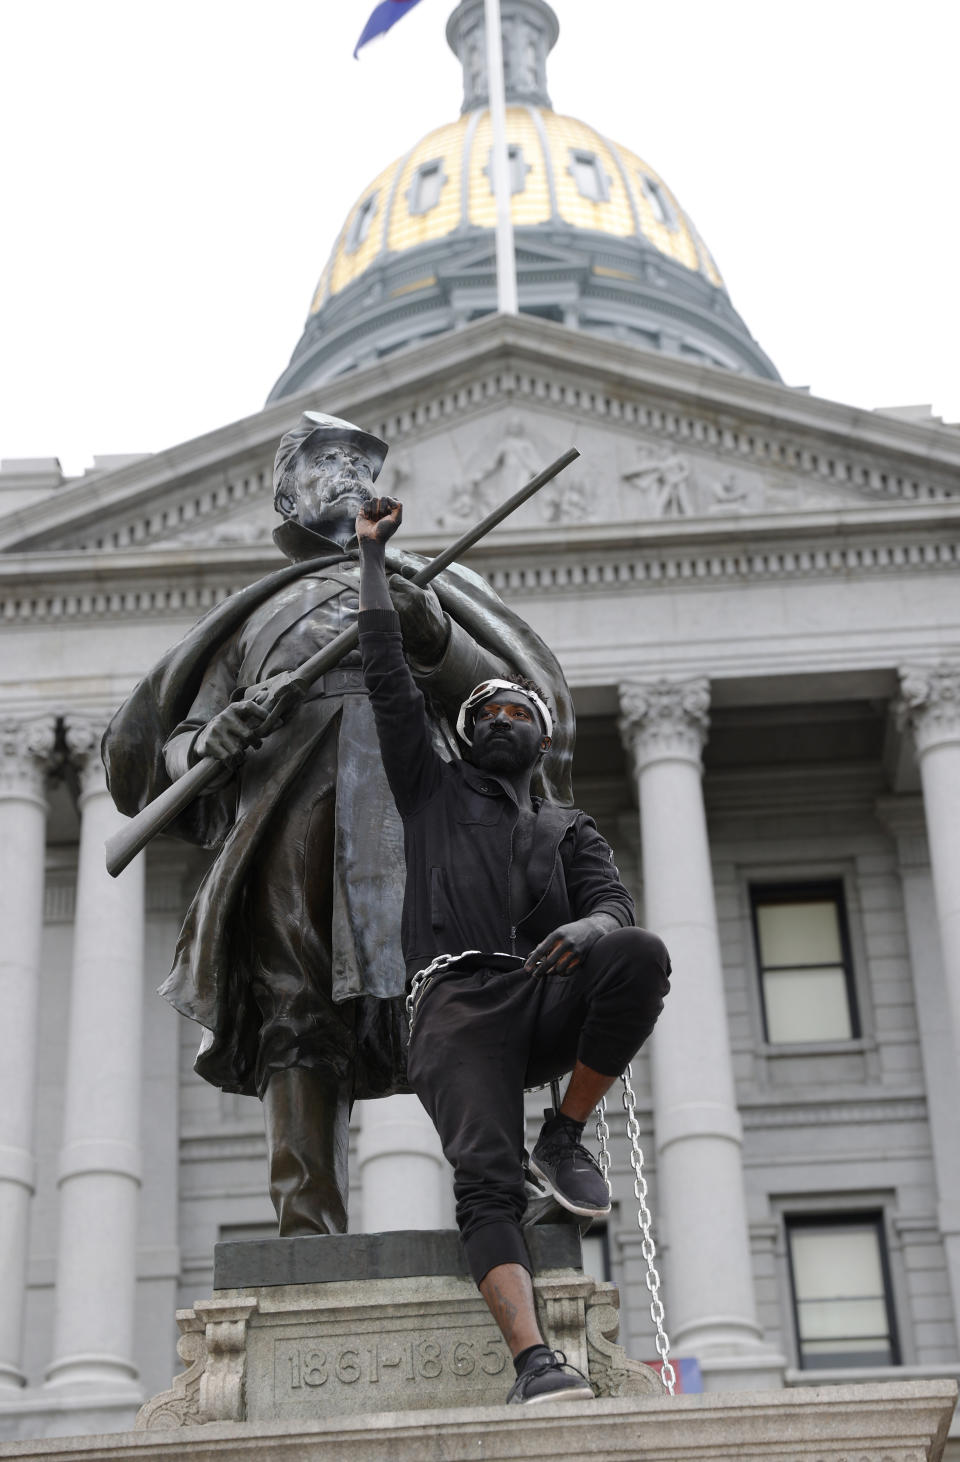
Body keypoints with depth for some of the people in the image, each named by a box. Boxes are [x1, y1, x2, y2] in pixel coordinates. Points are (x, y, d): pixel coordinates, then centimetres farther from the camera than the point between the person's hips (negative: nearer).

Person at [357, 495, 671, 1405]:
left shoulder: (567, 830, 28)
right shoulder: (433, 791, 27)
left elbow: (615, 902, 9)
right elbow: (387, 678, 21)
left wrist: (591, 930, -17)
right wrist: (371, 558, 23)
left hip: (545, 1000, 2)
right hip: (455, 1003, -2)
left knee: (642, 958, -30)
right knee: (486, 1181, -24)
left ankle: (565, 1139, -14)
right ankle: (534, 1363, -39)